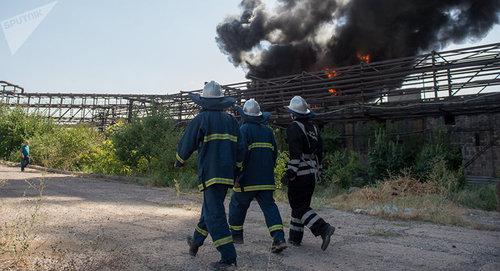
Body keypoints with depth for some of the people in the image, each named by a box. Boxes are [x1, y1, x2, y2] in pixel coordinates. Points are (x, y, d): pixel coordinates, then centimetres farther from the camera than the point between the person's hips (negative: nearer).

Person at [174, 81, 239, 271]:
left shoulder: (201, 119, -7)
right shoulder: (232, 121, 11)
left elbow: (186, 144, -1)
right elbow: (240, 148, 13)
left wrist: (179, 161, 18)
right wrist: (237, 171, 20)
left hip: (211, 174, -7)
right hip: (228, 174, 7)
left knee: (214, 215, -5)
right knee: (210, 208, 21)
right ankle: (196, 242, 40)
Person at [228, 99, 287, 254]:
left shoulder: (244, 129, -7)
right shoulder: (268, 131, 13)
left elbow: (240, 151, -19)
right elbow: (274, 152, 18)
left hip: (248, 179, -5)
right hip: (266, 179, 5)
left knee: (238, 205, 13)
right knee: (269, 206, 4)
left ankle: (236, 235, 25)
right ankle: (279, 239, -7)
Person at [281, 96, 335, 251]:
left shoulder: (294, 127, -12)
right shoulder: (313, 127, 13)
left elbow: (295, 153, -21)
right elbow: (320, 150, 17)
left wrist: (289, 173, -19)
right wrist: (317, 170, 24)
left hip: (300, 174, -8)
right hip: (312, 173, 8)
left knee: (299, 206, -2)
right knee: (301, 204, 16)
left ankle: (324, 229, -15)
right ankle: (295, 238, 23)